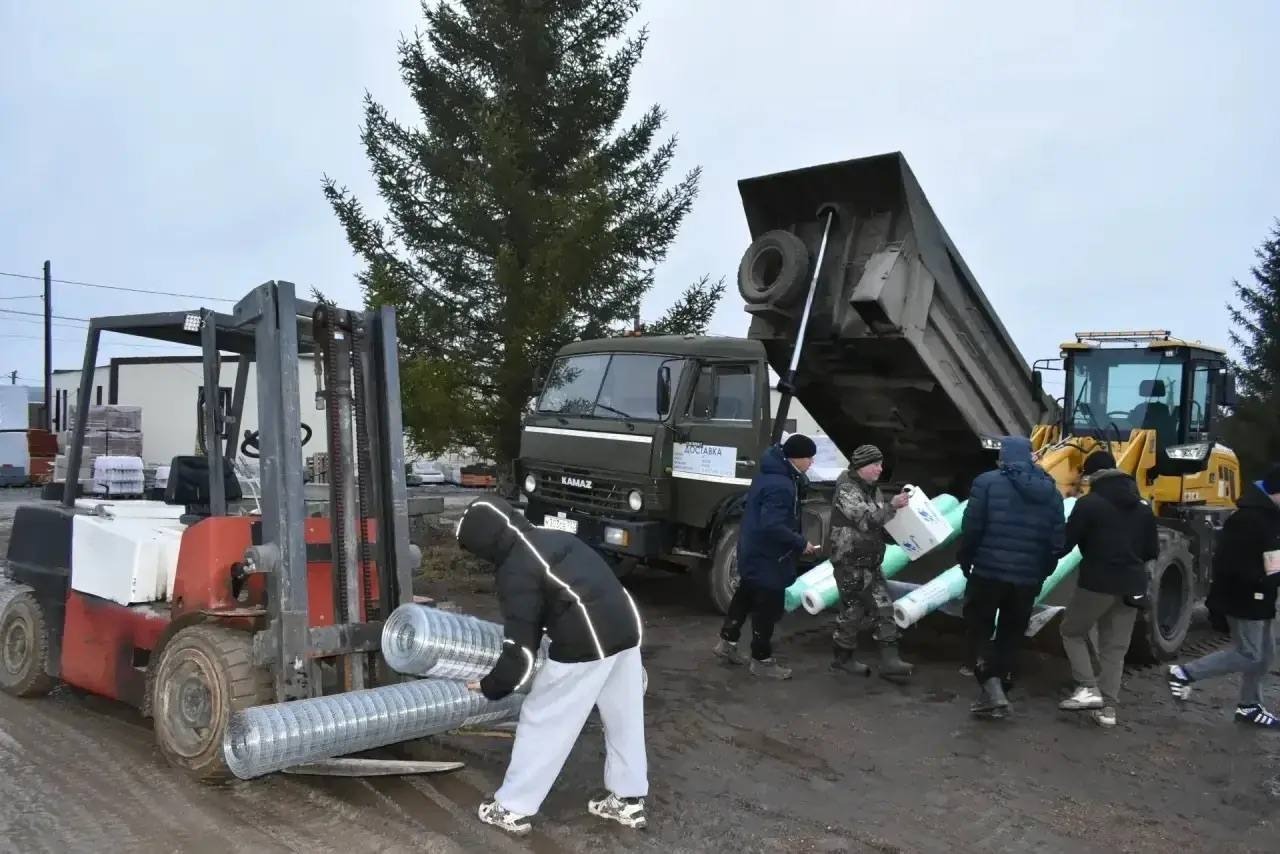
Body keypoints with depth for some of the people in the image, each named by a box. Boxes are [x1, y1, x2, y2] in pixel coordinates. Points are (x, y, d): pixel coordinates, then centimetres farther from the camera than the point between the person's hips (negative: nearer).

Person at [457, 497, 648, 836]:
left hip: (586, 642, -8)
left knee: (542, 722, 8)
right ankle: (629, 801, 34)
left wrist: (492, 686, 9)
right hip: (626, 627, 8)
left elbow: (521, 646, -7)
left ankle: (513, 809, 20)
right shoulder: (555, 538, 16)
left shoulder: (516, 572, -7)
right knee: (624, 719, 20)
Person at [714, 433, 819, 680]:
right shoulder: (780, 486, -28)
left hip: (753, 551, 10)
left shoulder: (768, 474, 6)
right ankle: (761, 660, 14)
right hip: (768, 557, -10)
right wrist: (801, 543, -22)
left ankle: (727, 642, 36)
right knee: (768, 607, 2)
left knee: (745, 596, 22)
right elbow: (773, 526, -33)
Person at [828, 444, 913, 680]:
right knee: (852, 612, 1)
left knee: (883, 608, 3)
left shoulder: (872, 489, 14)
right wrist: (892, 506, -26)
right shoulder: (847, 490, -15)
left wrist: (895, 507, 2)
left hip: (870, 562, 9)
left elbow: (879, 519, 19)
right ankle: (842, 660, 16)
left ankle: (889, 661, 4)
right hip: (851, 562, -9)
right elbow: (866, 519, -24)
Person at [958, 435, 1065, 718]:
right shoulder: (1051, 491, 7)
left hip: (989, 572, -4)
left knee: (979, 630, 10)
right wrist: (1042, 573, 17)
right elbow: (1057, 540, 6)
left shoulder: (988, 482, -7)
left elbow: (971, 528, -10)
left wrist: (965, 561, 5)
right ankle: (995, 695, 20)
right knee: (1010, 637, 15)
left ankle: (992, 690, -4)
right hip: (1027, 579, 4)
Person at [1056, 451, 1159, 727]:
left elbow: (1066, 543, -9)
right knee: (1115, 648, 12)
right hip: (1132, 585, 6)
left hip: (1098, 582, -6)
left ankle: (1088, 688, 0)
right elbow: (1153, 551, 16)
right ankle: (1108, 707, 10)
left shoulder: (1089, 504, -10)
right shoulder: (1142, 507, 12)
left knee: (1072, 632, 13)